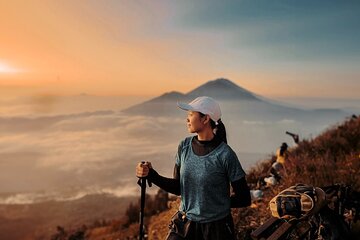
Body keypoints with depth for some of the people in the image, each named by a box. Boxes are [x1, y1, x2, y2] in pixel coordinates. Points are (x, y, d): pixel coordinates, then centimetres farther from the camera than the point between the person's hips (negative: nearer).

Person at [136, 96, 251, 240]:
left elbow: (244, 199, -11)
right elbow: (178, 188, 1)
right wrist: (151, 175, -11)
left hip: (216, 228, -3)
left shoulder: (225, 155, -20)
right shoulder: (184, 147, -5)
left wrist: (216, 204, -3)